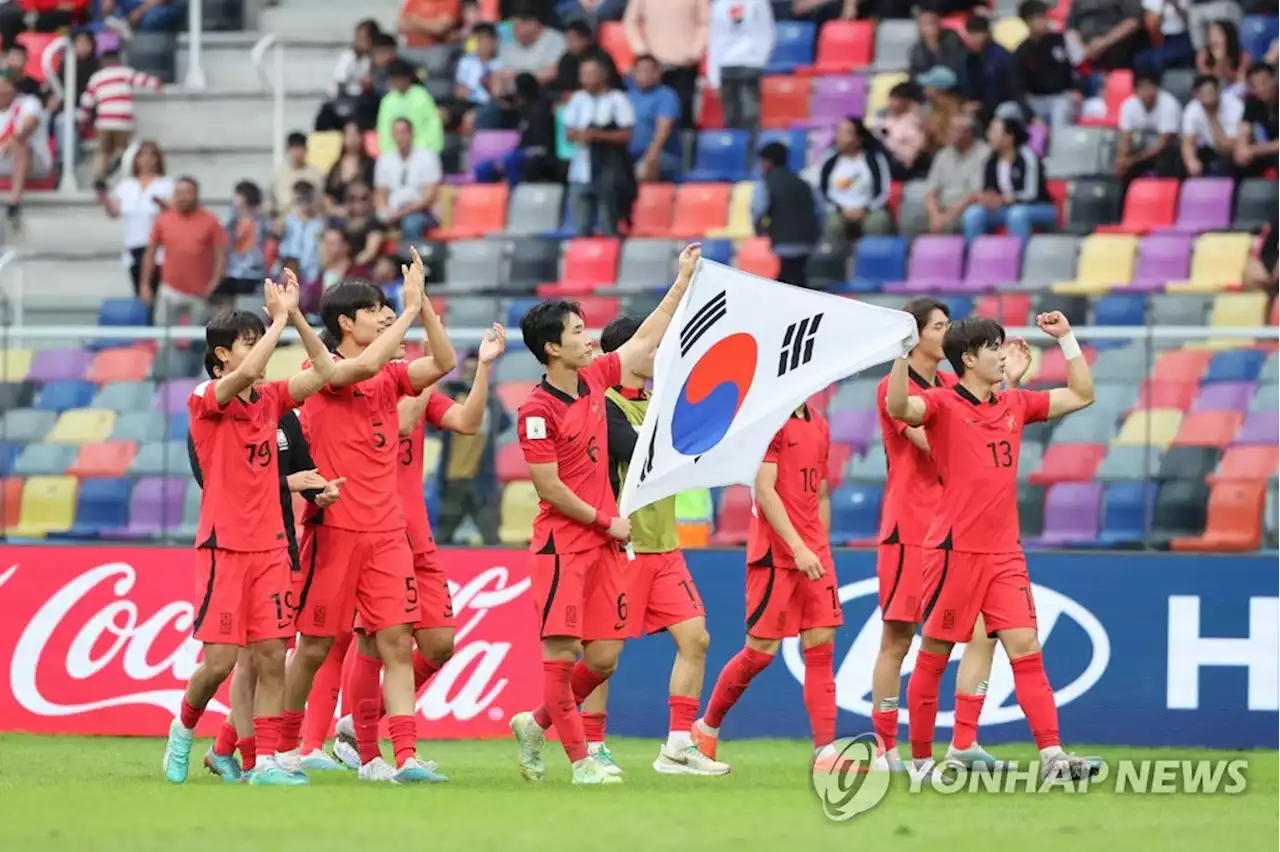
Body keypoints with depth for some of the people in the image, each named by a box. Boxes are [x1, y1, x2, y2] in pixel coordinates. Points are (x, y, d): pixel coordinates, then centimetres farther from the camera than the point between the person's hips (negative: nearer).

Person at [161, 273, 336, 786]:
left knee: (272, 656, -2)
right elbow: (247, 373, -27)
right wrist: (279, 318, -17)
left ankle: (266, 761, -1)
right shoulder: (206, 399, -7)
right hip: (224, 546, -5)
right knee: (220, 659, -7)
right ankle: (183, 731, 19)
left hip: (269, 546, 5)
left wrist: (296, 317, 0)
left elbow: (324, 373, 6)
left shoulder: (269, 399, 11)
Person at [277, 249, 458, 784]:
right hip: (334, 530, -5)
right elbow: (365, 364, -27)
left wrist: (424, 306, -10)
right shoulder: (324, 373, -7)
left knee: (396, 643, -6)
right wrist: (410, 309, -21)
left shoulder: (390, 377, 12)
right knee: (315, 647, 4)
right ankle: (284, 747, 20)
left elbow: (443, 363, -1)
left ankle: (406, 757, -12)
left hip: (386, 533, 5)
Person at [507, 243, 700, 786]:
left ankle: (537, 726, 24)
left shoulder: (594, 380, 9)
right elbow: (549, 487, -14)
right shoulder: (537, 410, -12)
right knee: (561, 650, -7)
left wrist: (684, 280, 24)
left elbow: (647, 338, 21)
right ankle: (580, 760, -5)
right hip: (562, 542, -7)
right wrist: (605, 521, -7)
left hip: (604, 539, 7)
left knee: (604, 656, 4)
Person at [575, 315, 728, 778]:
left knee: (695, 638, 1)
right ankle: (592, 746, 9)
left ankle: (678, 746, 5)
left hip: (663, 547, 8)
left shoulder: (658, 403, 15)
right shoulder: (604, 405, -10)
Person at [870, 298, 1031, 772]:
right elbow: (933, 444, -17)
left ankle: (963, 745, -3)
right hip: (909, 532, -6)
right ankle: (885, 748, 7)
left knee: (982, 631, -5)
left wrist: (1010, 384, 1)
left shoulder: (951, 388, 14)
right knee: (898, 640, -1)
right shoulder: (895, 387, -6)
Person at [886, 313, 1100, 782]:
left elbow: (1081, 395, 23)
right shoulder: (943, 404, -5)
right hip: (955, 550, -5)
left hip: (1003, 554, 5)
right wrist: (904, 352, -38)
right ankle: (921, 759, 13)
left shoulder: (1015, 405, 14)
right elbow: (899, 407, -26)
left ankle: (1052, 756, -10)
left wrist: (1067, 340, 16)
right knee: (934, 655, 3)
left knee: (1026, 650, -4)